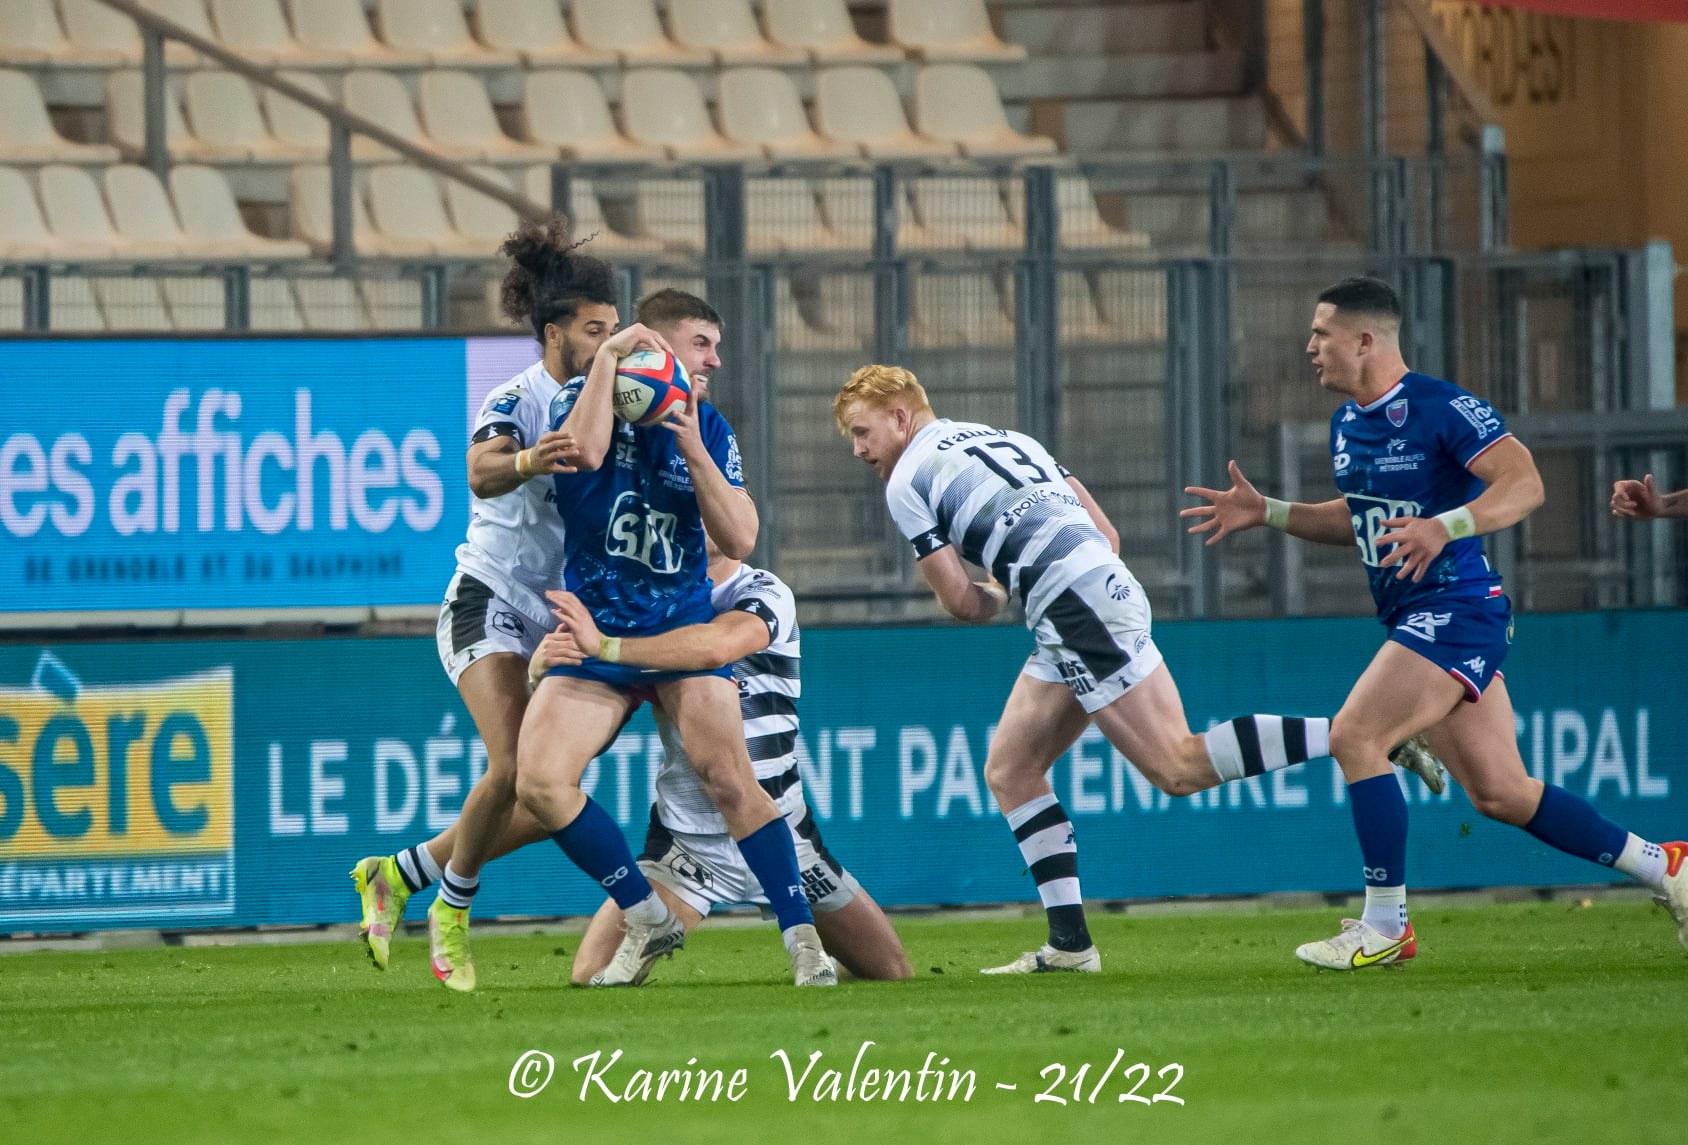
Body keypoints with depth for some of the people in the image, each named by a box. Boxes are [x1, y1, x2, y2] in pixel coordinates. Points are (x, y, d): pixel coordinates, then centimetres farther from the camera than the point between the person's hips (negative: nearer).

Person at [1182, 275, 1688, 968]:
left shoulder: (1439, 407, -14)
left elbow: (1524, 484, -20)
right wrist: (1265, 513, 18)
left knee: (1354, 735, -17)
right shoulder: (1347, 423, 13)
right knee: (1501, 795, 9)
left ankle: (1384, 928, -10)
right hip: (1413, 619, 9)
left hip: (1458, 609, -9)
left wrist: (1443, 528, -33)